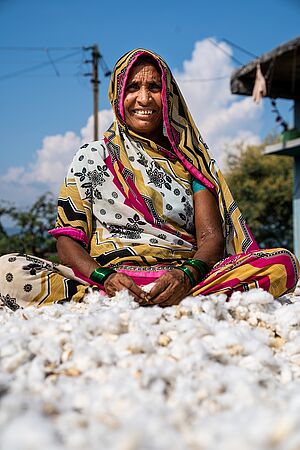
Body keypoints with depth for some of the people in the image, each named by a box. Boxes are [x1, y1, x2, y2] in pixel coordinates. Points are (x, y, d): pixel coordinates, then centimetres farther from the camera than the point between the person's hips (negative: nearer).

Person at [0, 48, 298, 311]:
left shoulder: (189, 159, 17)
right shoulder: (92, 157, 13)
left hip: (186, 280, 2)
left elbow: (212, 237, 5)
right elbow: (67, 240, 4)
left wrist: (187, 274, -19)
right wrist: (103, 277, -18)